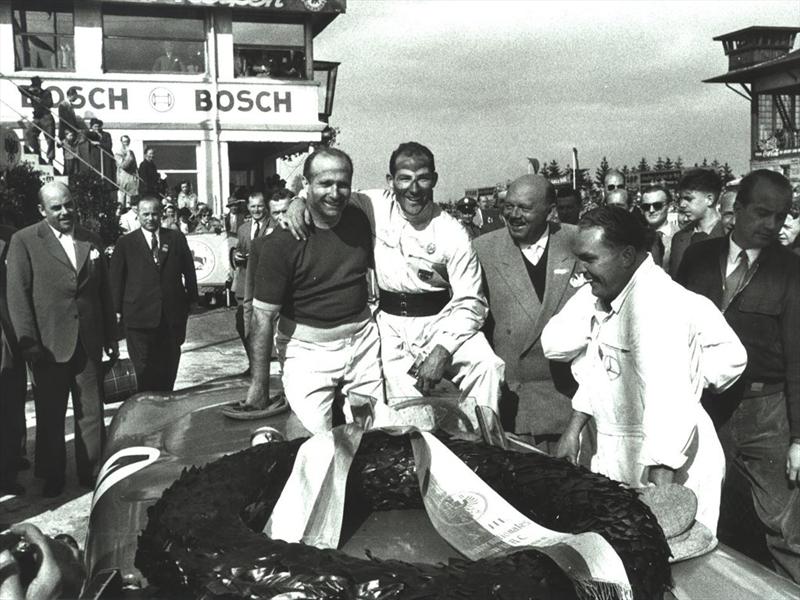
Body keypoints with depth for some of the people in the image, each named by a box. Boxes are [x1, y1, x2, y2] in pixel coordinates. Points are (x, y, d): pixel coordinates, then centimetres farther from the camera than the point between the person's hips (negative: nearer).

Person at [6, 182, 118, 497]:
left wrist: (111, 337, 10)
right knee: (50, 417, 10)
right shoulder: (24, 241, -4)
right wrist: (28, 342, -13)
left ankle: (92, 473, 23)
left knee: (92, 413, 10)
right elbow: (18, 294, -7)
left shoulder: (92, 241, 9)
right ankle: (52, 478, 24)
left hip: (89, 344, 3)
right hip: (49, 345, -3)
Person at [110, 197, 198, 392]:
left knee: (168, 368, 11)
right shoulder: (125, 243, 3)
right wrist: (117, 310, 0)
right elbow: (116, 279, 4)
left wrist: (191, 299, 6)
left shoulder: (176, 238, 8)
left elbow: (189, 272, 10)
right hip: (139, 316, -2)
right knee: (143, 369, -1)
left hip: (172, 316, 2)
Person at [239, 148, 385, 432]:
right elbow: (263, 316, -15)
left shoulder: (359, 220, 0)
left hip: (363, 341, 5)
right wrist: (259, 386, -16)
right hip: (309, 352, -4)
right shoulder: (282, 242, -16)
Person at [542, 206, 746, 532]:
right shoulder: (612, 294, 8)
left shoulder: (655, 301, -21)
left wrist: (660, 478, -31)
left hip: (661, 461, -8)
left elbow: (671, 397, -28)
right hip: (619, 454, 8)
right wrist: (573, 429, 2)